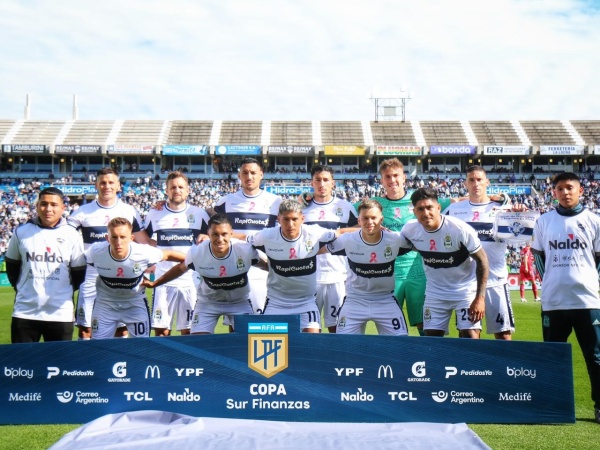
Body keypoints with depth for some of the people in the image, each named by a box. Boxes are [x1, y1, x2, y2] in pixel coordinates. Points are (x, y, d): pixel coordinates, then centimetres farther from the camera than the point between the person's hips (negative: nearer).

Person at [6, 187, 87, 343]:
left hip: (61, 314, -1)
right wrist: (20, 287, 10)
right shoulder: (21, 232, 2)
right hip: (24, 313, 1)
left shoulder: (72, 236, -1)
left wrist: (66, 292, 6)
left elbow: (79, 272, 6)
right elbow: (11, 265, 15)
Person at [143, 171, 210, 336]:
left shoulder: (199, 214, 5)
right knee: (161, 330, -1)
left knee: (189, 331, 2)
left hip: (191, 281, 0)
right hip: (163, 281, 0)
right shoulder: (155, 214, 7)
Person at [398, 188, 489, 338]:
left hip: (466, 290, -4)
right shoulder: (410, 230, -12)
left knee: (470, 337, -12)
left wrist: (480, 297, -19)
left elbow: (482, 260, -16)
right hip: (435, 293, 4)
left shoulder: (460, 229, -24)